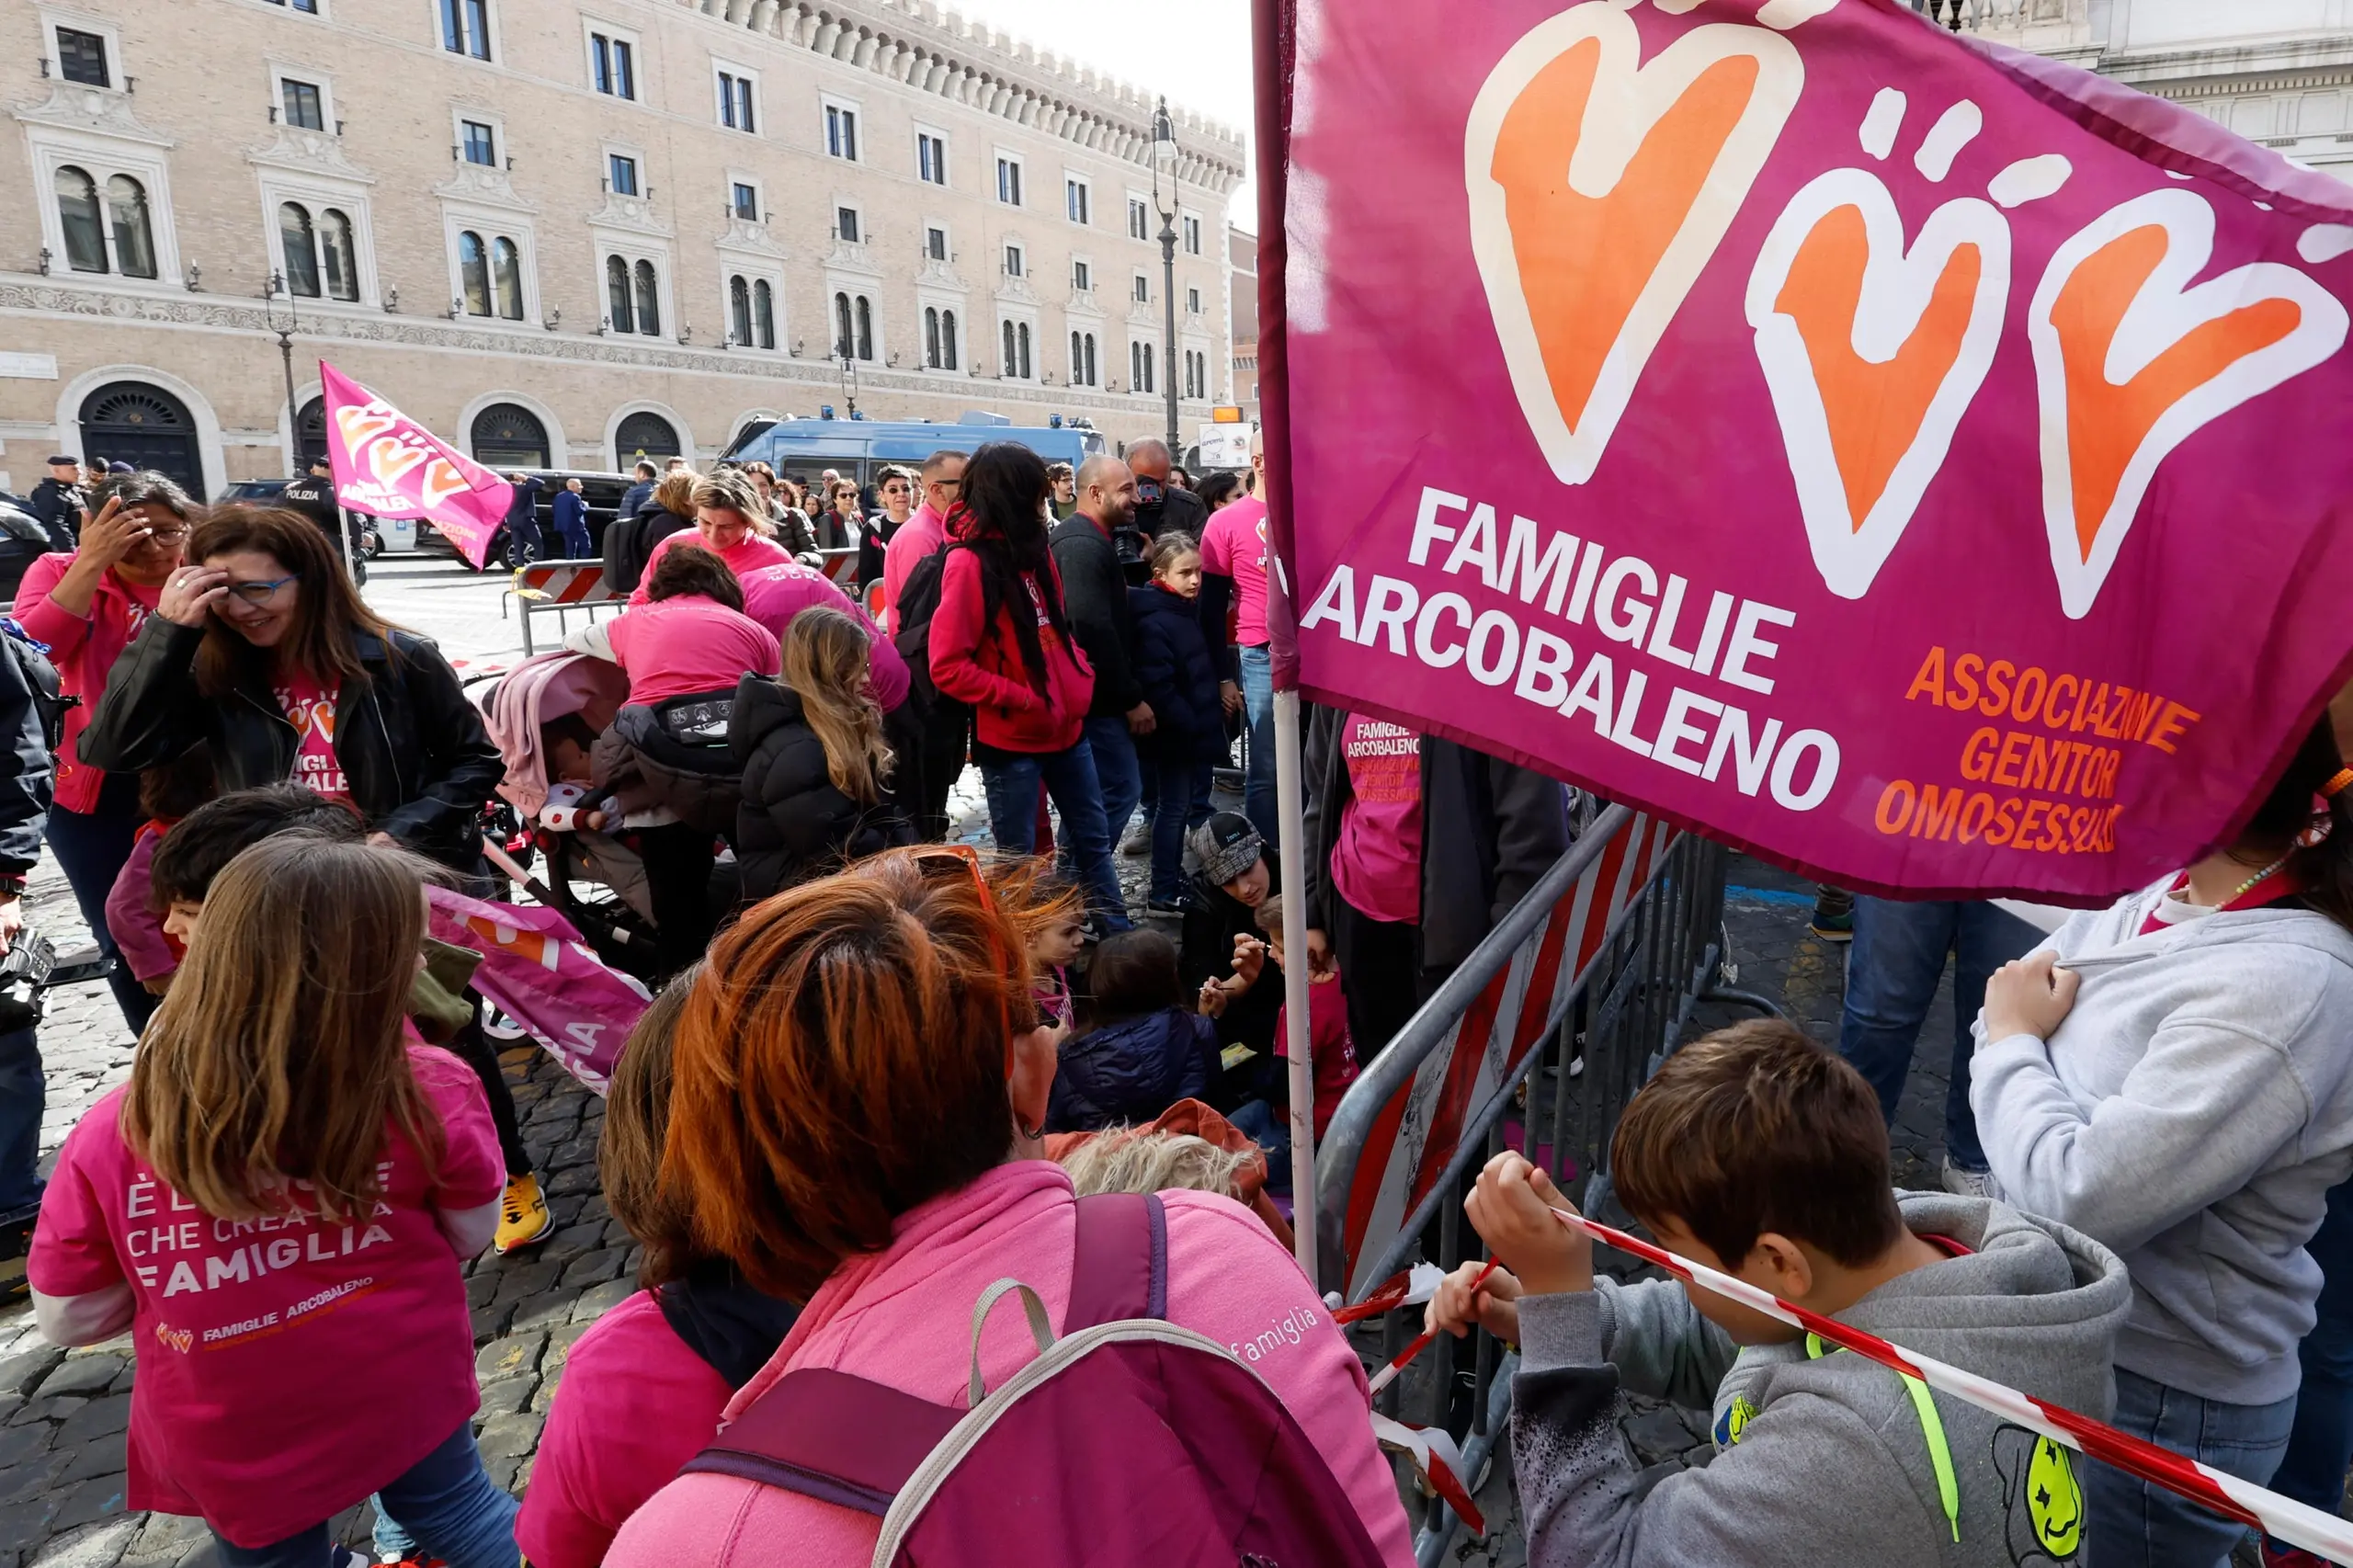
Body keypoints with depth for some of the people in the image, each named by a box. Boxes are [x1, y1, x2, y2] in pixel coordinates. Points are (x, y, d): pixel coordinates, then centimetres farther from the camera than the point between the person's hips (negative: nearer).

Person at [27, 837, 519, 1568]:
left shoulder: (114, 1140, -24)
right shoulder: (429, 1096, -27)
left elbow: (69, 1317, -7)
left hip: (235, 1451, 1)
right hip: (404, 1396, -1)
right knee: (451, 1505, 28)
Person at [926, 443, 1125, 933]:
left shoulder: (1034, 549, 8)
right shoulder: (970, 562, -15)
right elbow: (948, 667, -19)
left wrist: (1079, 678, 6)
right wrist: (1024, 699, -19)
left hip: (1066, 727, 8)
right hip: (1011, 740, -8)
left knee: (1093, 839, 16)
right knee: (1017, 856, 5)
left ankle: (1119, 936, 28)